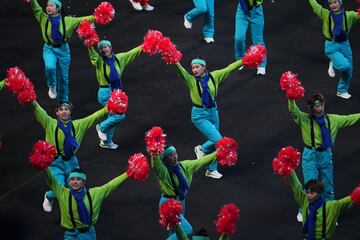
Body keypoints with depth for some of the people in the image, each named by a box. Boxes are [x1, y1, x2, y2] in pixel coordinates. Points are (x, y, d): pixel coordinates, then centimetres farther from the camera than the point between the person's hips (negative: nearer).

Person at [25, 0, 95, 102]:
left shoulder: (67, 20, -4)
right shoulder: (44, 18, -3)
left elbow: (81, 20, -1)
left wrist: (94, 17, -11)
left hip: (63, 49, 1)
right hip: (49, 49, -1)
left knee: (63, 77, 7)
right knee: (50, 67, -30)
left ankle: (63, 102, 21)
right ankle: (52, 86, 1)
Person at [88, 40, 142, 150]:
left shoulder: (118, 58, 5)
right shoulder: (99, 61, -10)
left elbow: (132, 53, 11)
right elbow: (93, 55, -30)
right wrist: (90, 47, -50)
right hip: (106, 93, -6)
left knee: (113, 117, 17)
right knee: (120, 116, -13)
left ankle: (106, 142, 34)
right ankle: (102, 127, 12)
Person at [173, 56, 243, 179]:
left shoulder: (213, 76, -4)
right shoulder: (191, 80, -14)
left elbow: (229, 68, -2)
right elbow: (182, 73, -33)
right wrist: (176, 63, -53)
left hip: (213, 112, 5)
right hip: (199, 115, -5)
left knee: (214, 142, 14)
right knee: (218, 140, -10)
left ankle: (211, 170, 34)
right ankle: (202, 149, 20)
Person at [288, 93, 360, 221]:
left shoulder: (332, 119, 1)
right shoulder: (304, 119, -9)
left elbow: (350, 118, 4)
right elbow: (293, 111, -26)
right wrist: (291, 99, -45)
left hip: (326, 155, 3)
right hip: (310, 156, -3)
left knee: (328, 187, 13)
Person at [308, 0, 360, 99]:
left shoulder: (348, 15, -6)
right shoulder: (325, 14, -10)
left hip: (345, 45, 3)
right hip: (331, 46, -3)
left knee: (348, 71, 12)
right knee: (345, 66, -23)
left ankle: (342, 91, 37)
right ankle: (333, 65, 13)